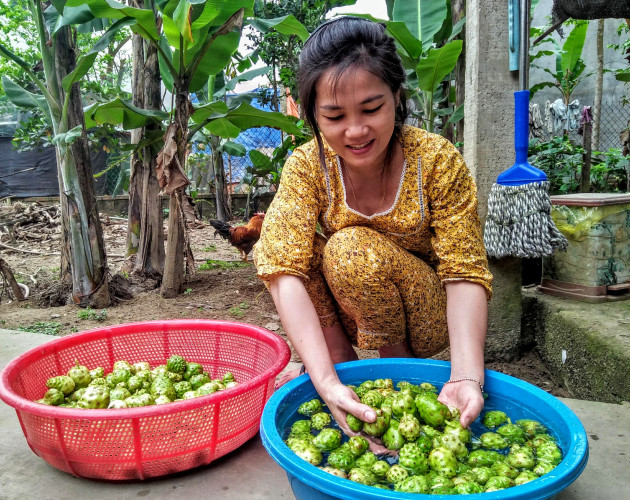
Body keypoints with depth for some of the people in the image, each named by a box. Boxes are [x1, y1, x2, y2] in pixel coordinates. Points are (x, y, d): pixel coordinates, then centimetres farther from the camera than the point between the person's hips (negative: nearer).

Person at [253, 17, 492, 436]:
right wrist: (325, 380, -42)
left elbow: (465, 274, -21)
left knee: (352, 248, -31)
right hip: (354, 319, 3)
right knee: (269, 247, -21)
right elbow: (285, 271, -28)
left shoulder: (437, 159, -20)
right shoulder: (306, 166, -16)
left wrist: (467, 375, -38)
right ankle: (344, 365, -8)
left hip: (425, 320, -2)